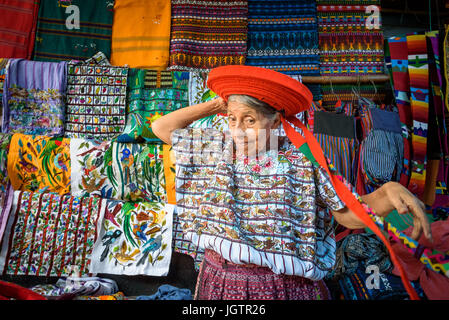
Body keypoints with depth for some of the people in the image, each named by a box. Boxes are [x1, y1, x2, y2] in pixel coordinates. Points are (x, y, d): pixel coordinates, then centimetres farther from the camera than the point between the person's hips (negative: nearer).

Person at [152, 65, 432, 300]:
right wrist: (214, 106, -2)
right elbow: (162, 127, 3)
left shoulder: (303, 162, -11)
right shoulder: (214, 148, -2)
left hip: (285, 286, -2)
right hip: (220, 281, 3)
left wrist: (389, 191, -27)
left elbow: (351, 215, -8)